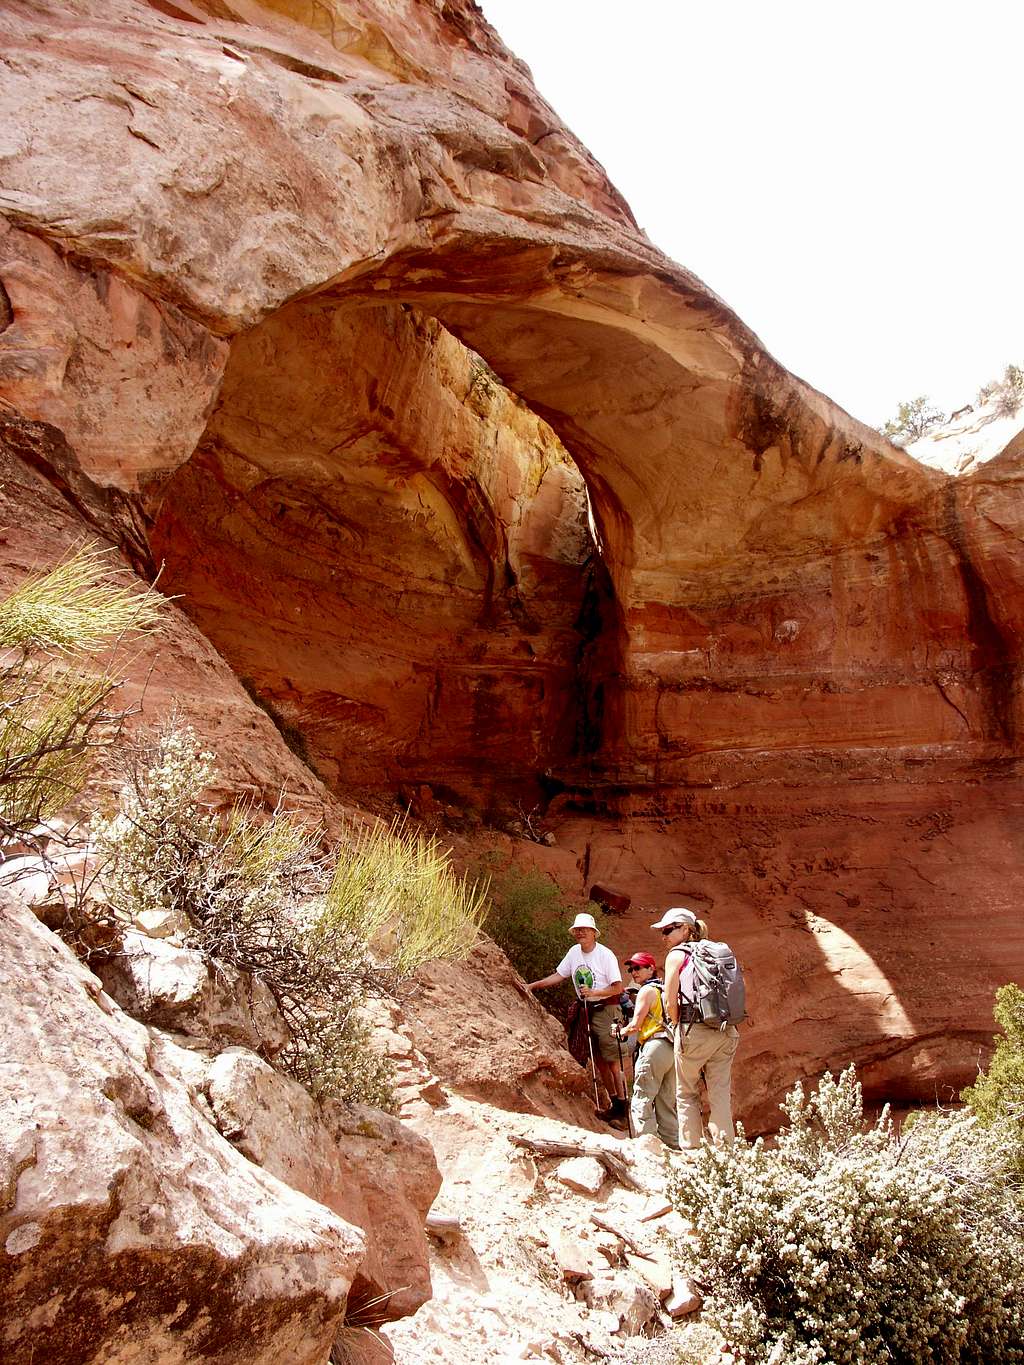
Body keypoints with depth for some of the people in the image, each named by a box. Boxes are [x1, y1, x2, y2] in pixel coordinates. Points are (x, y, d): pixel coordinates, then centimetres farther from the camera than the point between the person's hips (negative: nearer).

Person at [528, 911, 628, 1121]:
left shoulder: (605, 954, -15)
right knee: (599, 1060, 12)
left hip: (606, 1009, -7)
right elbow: (558, 976, 10)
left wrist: (592, 992, -23)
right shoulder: (574, 952, 3)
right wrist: (532, 986, 4)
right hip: (588, 1010, 7)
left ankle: (621, 1105, 3)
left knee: (611, 1060, -6)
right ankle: (614, 1102, 22)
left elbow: (618, 988, -15)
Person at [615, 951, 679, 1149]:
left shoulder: (647, 990, -3)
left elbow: (635, 1025, -9)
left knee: (642, 1100, -7)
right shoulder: (666, 990, 22)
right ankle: (673, 1144, 10)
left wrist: (622, 1031, 11)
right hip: (672, 1049, 9)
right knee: (666, 1102, 12)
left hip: (655, 1046, -9)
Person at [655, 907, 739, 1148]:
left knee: (687, 1093, 9)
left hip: (695, 1031, -5)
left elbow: (670, 1002, -7)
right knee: (721, 1094, 9)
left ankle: (692, 1148, 9)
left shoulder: (677, 955, -2)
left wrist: (678, 1026, 8)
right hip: (726, 1032, 5)